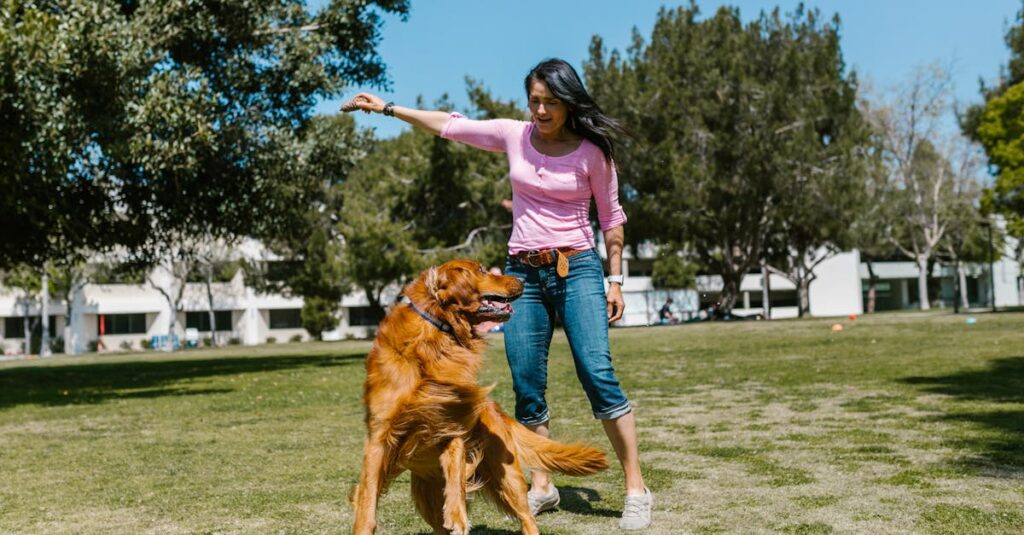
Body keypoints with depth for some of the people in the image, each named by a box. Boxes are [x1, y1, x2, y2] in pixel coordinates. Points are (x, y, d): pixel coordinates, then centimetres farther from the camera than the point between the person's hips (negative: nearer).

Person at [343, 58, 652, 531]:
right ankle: (541, 486, 14)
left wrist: (615, 281, 0)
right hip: (523, 273, 4)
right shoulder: (513, 136, 4)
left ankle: (636, 489, -10)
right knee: (526, 385, 1)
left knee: (597, 373, -16)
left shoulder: (591, 151, -3)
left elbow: (611, 218, 4)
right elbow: (449, 125, 12)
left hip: (577, 269, -4)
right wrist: (386, 107, 12)